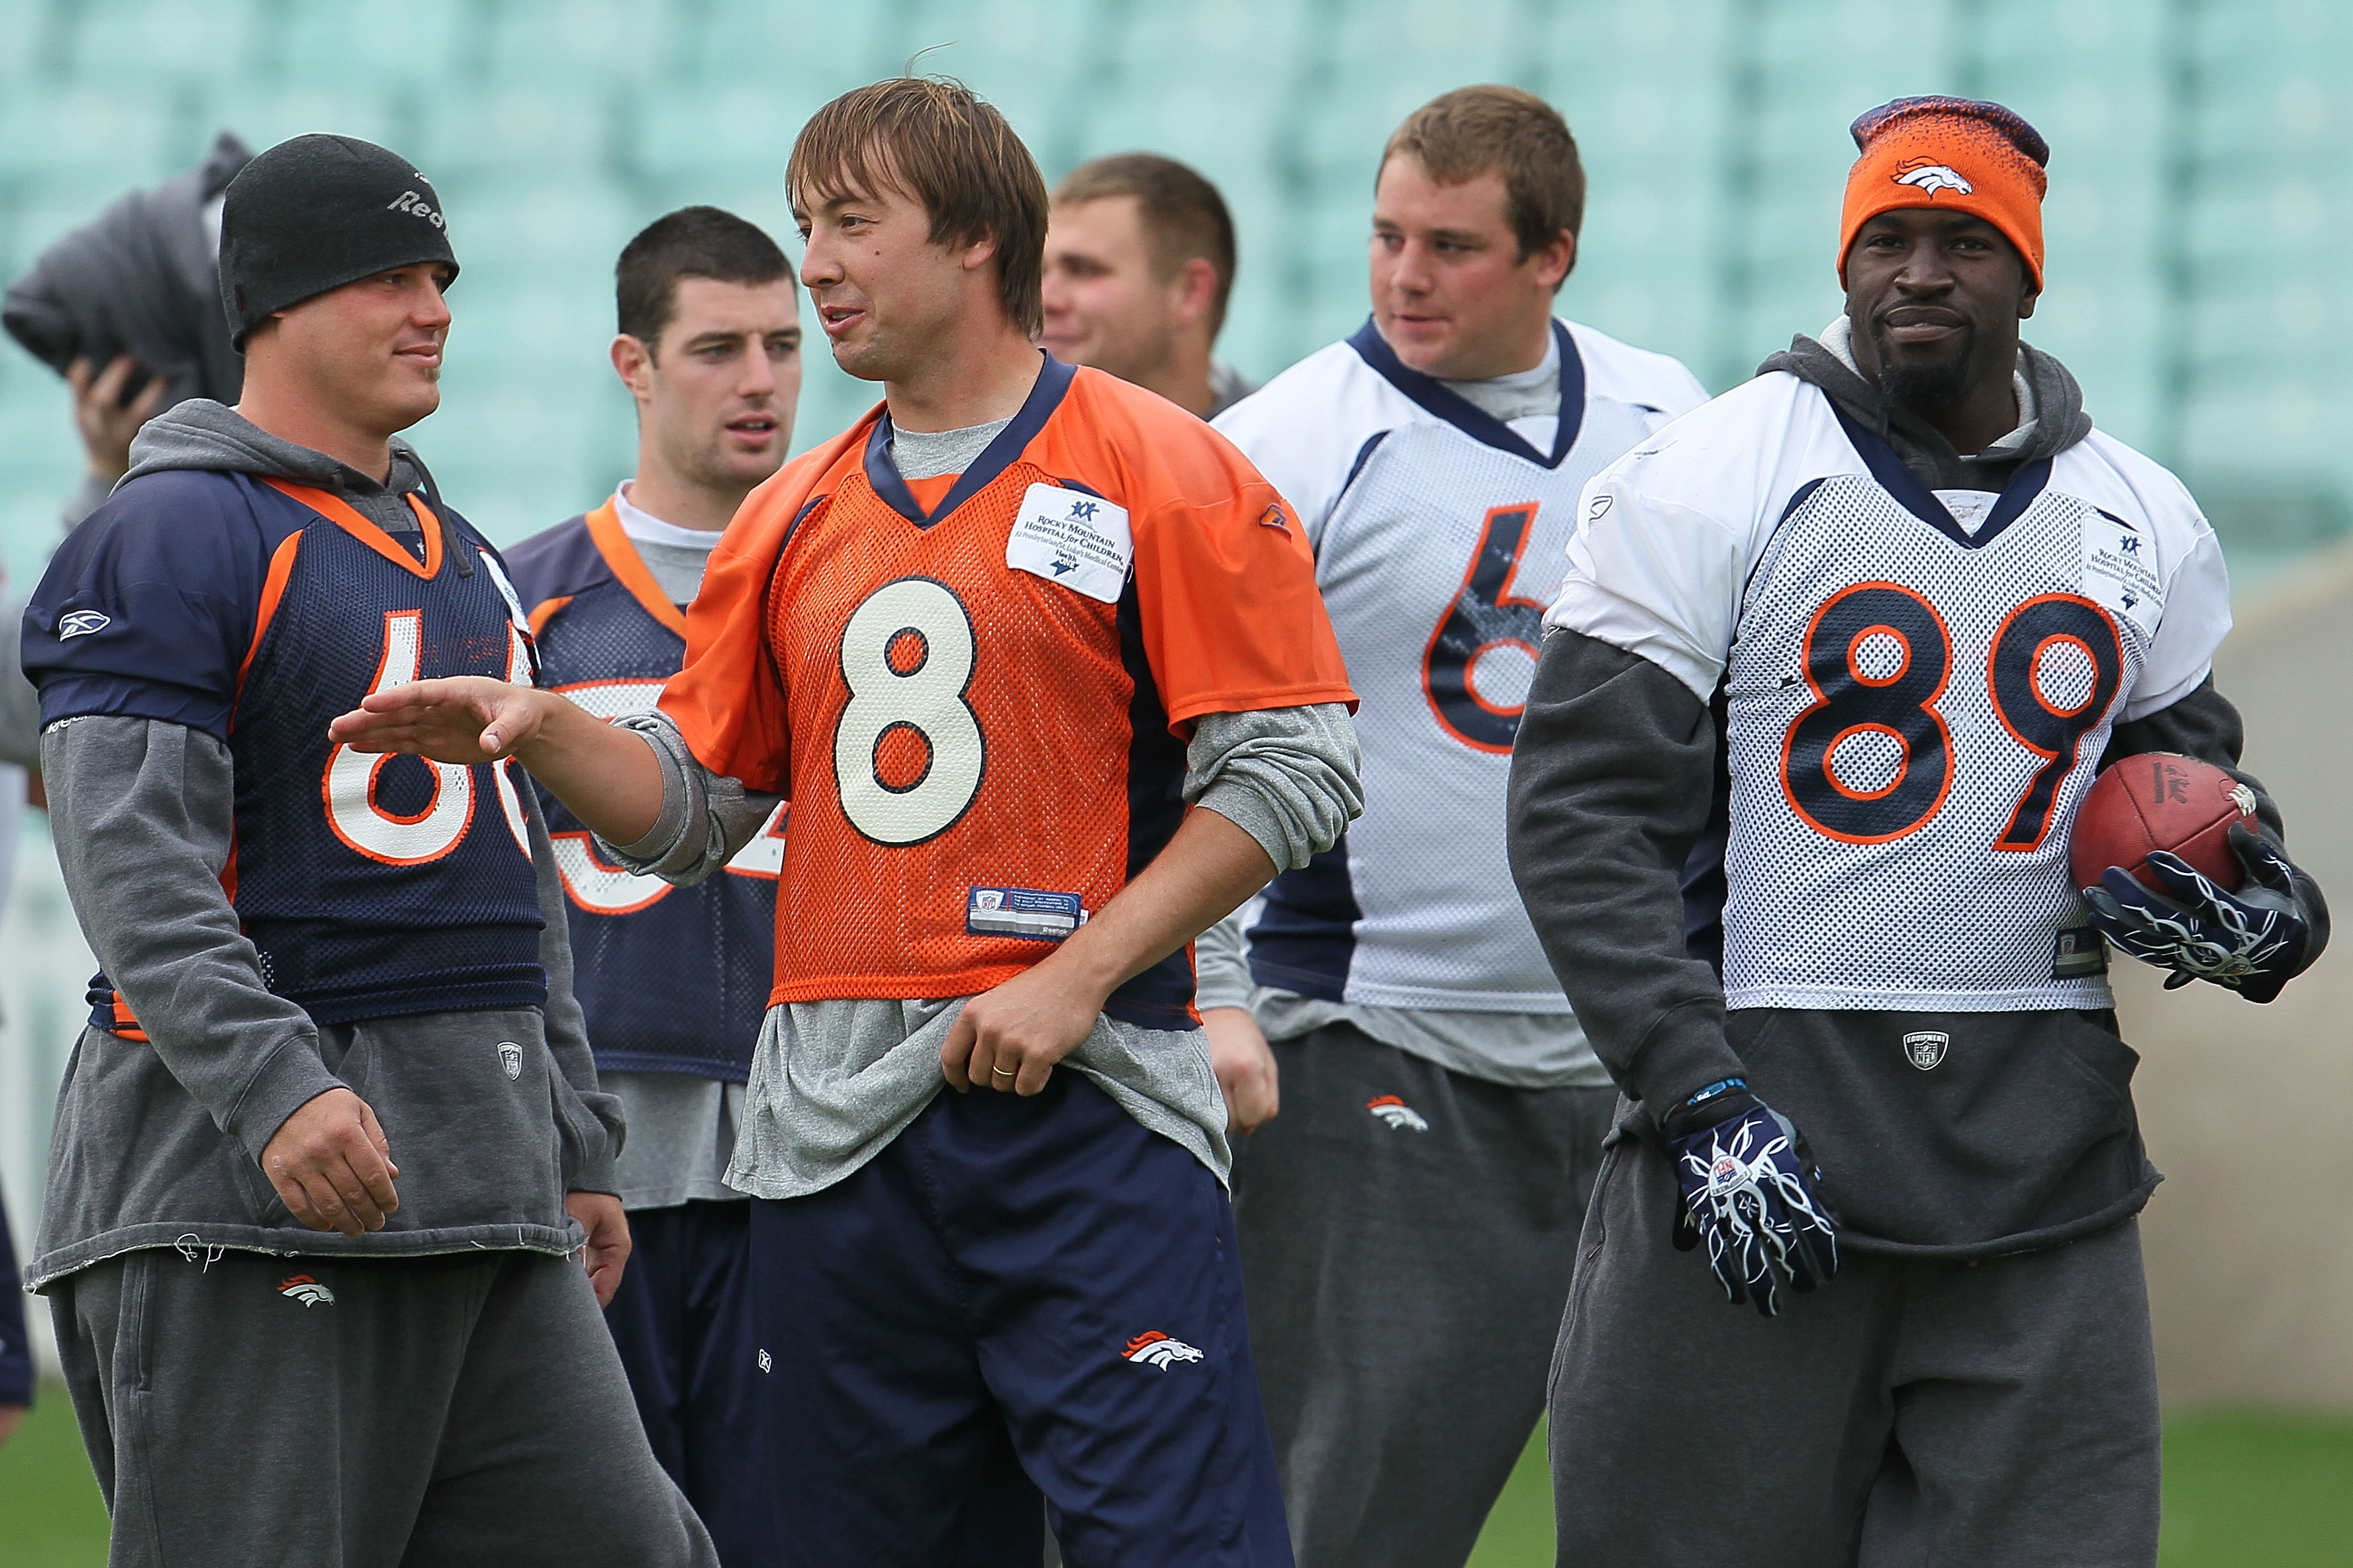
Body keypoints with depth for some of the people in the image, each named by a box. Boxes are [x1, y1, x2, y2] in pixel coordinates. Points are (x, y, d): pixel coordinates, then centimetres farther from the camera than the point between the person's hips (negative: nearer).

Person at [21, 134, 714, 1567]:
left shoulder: (463, 559, 22)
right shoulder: (178, 535, -6)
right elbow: (133, 860, -16)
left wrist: (576, 1143, 24)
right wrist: (271, 1086, -28)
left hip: (491, 1180, 8)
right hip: (235, 1178, -8)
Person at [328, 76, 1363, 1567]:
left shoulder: (1162, 473, -1)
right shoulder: (792, 521, 16)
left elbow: (1290, 771, -7)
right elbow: (696, 805, 19)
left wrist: (1076, 975, -13)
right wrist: (542, 732, -1)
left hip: (1089, 1108, -6)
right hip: (835, 1133, 6)